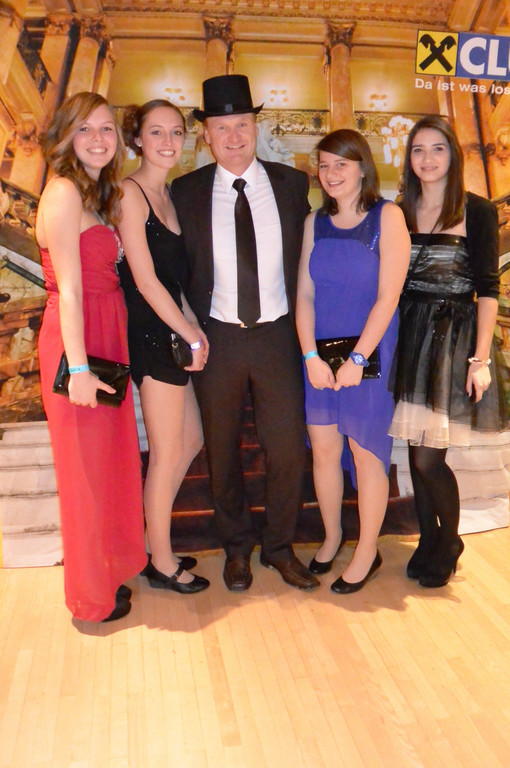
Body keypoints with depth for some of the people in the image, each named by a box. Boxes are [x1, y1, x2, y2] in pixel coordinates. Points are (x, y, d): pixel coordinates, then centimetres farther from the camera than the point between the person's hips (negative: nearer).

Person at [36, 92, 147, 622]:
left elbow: (100, 279, 9)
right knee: (86, 469, 4)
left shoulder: (97, 194, 16)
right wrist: (78, 369, -21)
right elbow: (69, 290, -19)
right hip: (77, 346, -9)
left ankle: (109, 570, 37)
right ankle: (93, 597, 22)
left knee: (111, 460, 18)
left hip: (105, 340, 9)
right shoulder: (64, 191, -13)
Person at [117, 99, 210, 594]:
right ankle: (161, 563, 21)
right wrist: (191, 335, -10)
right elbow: (145, 279, -16)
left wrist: (194, 326, 3)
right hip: (151, 332, -9)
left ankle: (155, 540, 32)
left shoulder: (168, 194, 15)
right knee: (167, 453, 2)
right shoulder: (130, 193, -11)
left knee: (191, 441, 16)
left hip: (173, 330, 9)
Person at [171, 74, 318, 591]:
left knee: (288, 448, 4)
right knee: (222, 451, 11)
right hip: (216, 337, 0)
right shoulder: (186, 191, 2)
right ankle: (236, 547, 32)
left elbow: (306, 257, 6)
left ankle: (280, 547, 26)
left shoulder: (292, 183, 3)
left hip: (278, 335, 0)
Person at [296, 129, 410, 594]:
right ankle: (332, 536, 31)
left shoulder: (387, 217, -6)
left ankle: (368, 552, 22)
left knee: (366, 452, 5)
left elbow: (388, 297, -12)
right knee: (323, 449, 10)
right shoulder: (315, 223, 7)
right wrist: (311, 356, -8)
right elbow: (305, 294, 2)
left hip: (369, 353, -4)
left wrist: (357, 359, -15)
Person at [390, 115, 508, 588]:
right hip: (408, 337, 4)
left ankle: (448, 542, 21)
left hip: (453, 336, -4)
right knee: (416, 450, 8)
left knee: (428, 457, -5)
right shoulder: (399, 213, 10)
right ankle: (427, 540, 27)